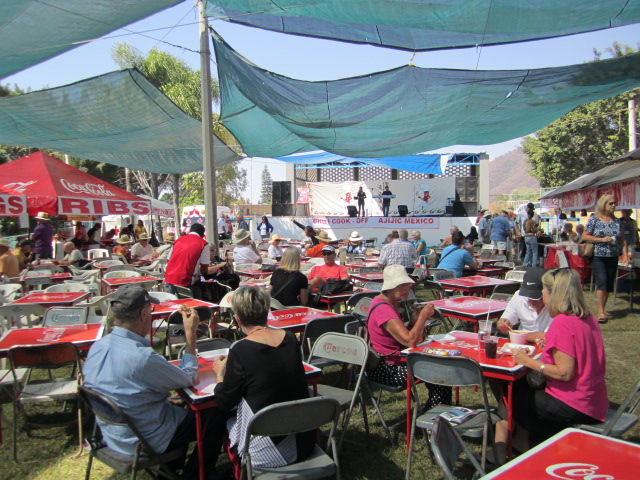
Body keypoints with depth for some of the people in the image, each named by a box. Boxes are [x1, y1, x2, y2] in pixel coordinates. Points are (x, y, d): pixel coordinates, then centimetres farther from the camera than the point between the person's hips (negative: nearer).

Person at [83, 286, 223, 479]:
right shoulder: (143, 358, -34)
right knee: (216, 413, 8)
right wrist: (191, 333, -11)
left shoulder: (97, 347, -9)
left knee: (180, 405, 29)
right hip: (143, 444, -8)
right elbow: (189, 378, -18)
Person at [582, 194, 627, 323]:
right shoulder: (594, 220, -2)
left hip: (613, 258, 5)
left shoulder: (617, 221, 10)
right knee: (602, 281, -17)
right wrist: (602, 239, -15)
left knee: (609, 285, 8)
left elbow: (622, 240, 13)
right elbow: (584, 237, -6)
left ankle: (602, 310, 21)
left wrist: (625, 255, 4)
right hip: (598, 258, -5)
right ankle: (601, 312, -13)